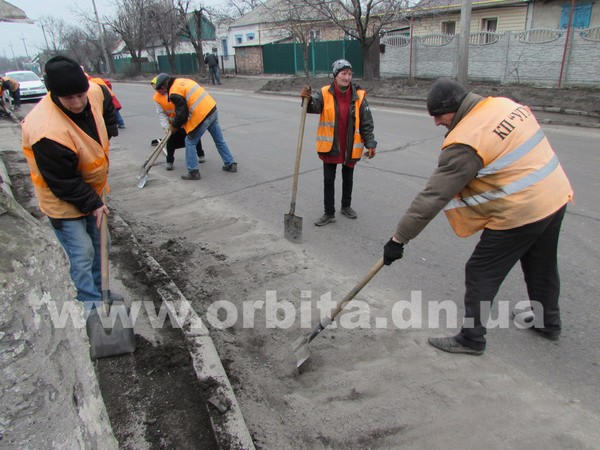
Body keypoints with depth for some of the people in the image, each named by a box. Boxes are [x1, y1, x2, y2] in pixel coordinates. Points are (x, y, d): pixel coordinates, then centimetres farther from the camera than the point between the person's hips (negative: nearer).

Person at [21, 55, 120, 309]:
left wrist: (112, 141, 4)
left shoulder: (96, 93, -15)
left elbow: (108, 110, 13)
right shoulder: (47, 131, -35)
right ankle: (91, 302, 15)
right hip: (63, 200, -7)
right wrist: (91, 203, -16)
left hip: (94, 188, 8)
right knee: (82, 254, -5)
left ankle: (100, 290, 39)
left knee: (100, 244, 19)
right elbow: (63, 182, -25)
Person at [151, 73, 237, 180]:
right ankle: (230, 164, 26)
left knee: (190, 142, 7)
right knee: (219, 140, 18)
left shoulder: (174, 93, -13)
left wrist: (174, 126, 6)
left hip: (201, 117, -8)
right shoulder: (183, 81, 13)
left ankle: (193, 172, 10)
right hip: (212, 108, 8)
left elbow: (182, 114, -13)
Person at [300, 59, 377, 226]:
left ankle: (346, 206, 38)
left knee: (348, 179, 18)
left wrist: (370, 144, -8)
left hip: (350, 147, 1)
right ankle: (329, 213, 15)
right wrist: (307, 98, -47)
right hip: (330, 146, -1)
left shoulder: (358, 96, -6)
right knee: (328, 180, 4)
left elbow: (366, 123, -3)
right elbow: (313, 106, -25)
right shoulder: (325, 93, -8)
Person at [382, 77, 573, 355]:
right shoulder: (506, 104, 1)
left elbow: (433, 196, -23)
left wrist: (399, 239, -18)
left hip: (519, 214, -9)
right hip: (557, 198, 9)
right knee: (542, 267, 26)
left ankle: (471, 338, 19)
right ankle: (549, 322, 48)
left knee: (481, 274, 5)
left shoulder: (464, 142, -23)